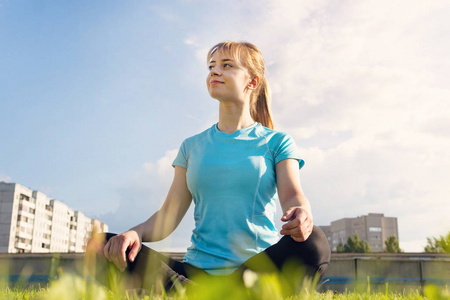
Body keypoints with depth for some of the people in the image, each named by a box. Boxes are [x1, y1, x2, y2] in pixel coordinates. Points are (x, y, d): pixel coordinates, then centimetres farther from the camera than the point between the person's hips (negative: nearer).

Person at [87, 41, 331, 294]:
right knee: (105, 246, -18)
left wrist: (301, 215, -33)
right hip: (198, 271, 3)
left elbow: (292, 195, -7)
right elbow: (169, 213, 9)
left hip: (261, 267, -2)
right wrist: (135, 233, -13)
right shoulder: (192, 147, 17)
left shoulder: (276, 142, 9)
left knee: (314, 243, -35)